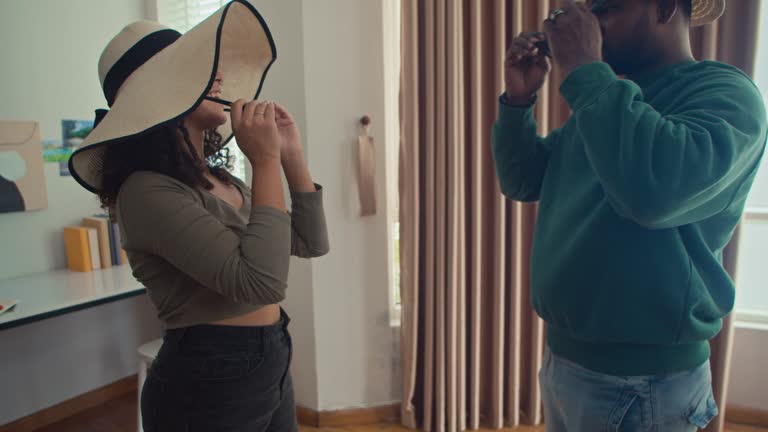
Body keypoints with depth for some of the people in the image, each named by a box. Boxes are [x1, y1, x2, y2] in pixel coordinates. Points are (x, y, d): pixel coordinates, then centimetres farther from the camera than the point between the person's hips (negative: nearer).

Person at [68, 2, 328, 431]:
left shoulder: (224, 181, 6)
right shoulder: (147, 190, -20)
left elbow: (311, 243, 8)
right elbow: (260, 281, -30)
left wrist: (291, 156, 1)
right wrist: (266, 161, -23)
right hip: (208, 383, -8)